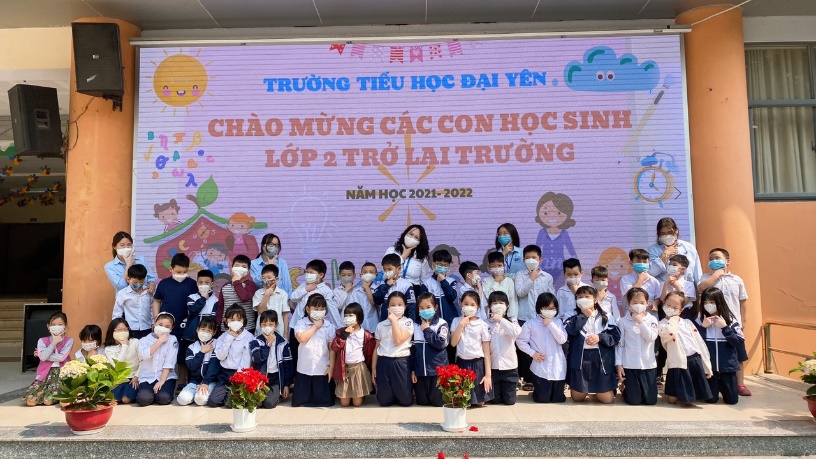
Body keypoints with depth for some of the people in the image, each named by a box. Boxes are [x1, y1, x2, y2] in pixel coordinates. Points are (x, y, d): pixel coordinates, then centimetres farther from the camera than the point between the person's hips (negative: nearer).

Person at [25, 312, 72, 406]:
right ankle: (46, 391, 13)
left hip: (60, 373, -3)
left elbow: (61, 357, -14)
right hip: (45, 373, 3)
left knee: (48, 400, -21)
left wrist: (45, 356, -5)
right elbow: (43, 357, -12)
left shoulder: (69, 341, 0)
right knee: (30, 400, -16)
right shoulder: (42, 341, 6)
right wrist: (54, 342, -7)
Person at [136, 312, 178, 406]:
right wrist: (160, 341, -13)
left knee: (163, 398, -26)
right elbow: (144, 355, -16)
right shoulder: (144, 340, 6)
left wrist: (161, 381, -14)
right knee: (143, 399, -26)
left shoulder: (172, 340, 0)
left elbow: (169, 363, -7)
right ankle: (152, 391, 8)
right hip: (147, 378, 1)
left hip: (166, 376, -1)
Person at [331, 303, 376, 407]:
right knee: (344, 403, 3)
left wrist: (366, 367, 7)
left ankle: (360, 395, 32)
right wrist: (344, 334, -19)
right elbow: (334, 348, -11)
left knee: (357, 403, -1)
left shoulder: (365, 335, -4)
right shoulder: (340, 332, 3)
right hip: (344, 369, 2)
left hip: (359, 368, -2)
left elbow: (369, 354, 3)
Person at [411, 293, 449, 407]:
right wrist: (412, 369, 6)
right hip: (420, 371, 3)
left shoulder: (441, 324, -4)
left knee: (437, 402, 0)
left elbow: (441, 343, -19)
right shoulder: (415, 326, 6)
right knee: (421, 402, 8)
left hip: (438, 370, -3)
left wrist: (427, 330, -12)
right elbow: (412, 349, 9)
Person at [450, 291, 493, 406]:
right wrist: (461, 324, -15)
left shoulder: (482, 324, -5)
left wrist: (488, 374, -10)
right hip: (462, 363, 2)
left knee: (479, 402, 2)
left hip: (478, 364, -2)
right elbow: (453, 343, -9)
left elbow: (487, 352, -5)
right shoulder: (456, 321, 2)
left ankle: (478, 400, 35)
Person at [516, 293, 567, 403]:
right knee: (542, 398, 2)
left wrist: (551, 325, -13)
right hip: (540, 366, -3)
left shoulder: (557, 322, 4)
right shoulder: (531, 323, -4)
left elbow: (562, 340, -8)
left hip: (558, 366, 3)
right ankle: (535, 388, 35)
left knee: (558, 398, 9)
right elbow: (520, 341, -2)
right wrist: (532, 353, -9)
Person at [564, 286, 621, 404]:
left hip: (602, 358, 0)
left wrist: (600, 337, -17)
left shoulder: (605, 317, 6)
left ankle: (599, 389, 34)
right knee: (577, 397, 5)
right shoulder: (574, 316, 6)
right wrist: (584, 315, -10)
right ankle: (585, 389, 39)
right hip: (580, 357, 0)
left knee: (607, 399, 0)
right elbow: (569, 330, -15)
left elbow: (616, 336, -1)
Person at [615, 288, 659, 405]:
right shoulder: (623, 321, -1)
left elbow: (652, 337, -13)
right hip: (630, 365, -2)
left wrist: (640, 321, -15)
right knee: (634, 400, 0)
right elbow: (619, 344, 0)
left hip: (648, 365, 2)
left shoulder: (652, 320, 3)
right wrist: (619, 364, -4)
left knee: (651, 400, 3)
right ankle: (625, 388, 32)